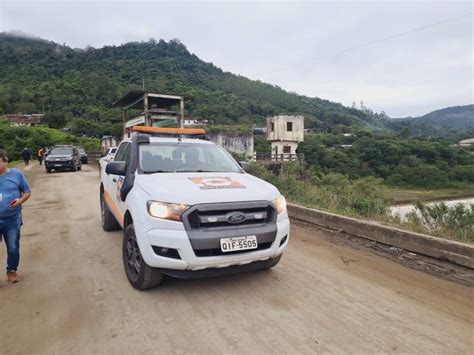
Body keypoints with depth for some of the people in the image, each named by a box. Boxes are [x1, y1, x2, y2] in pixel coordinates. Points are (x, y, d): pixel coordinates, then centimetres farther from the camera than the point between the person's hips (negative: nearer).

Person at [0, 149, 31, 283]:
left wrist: (20, 200, -16)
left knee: (13, 248, 12)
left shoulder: (16, 174, -4)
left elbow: (27, 192, 3)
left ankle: (11, 271, 33)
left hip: (12, 219, 0)